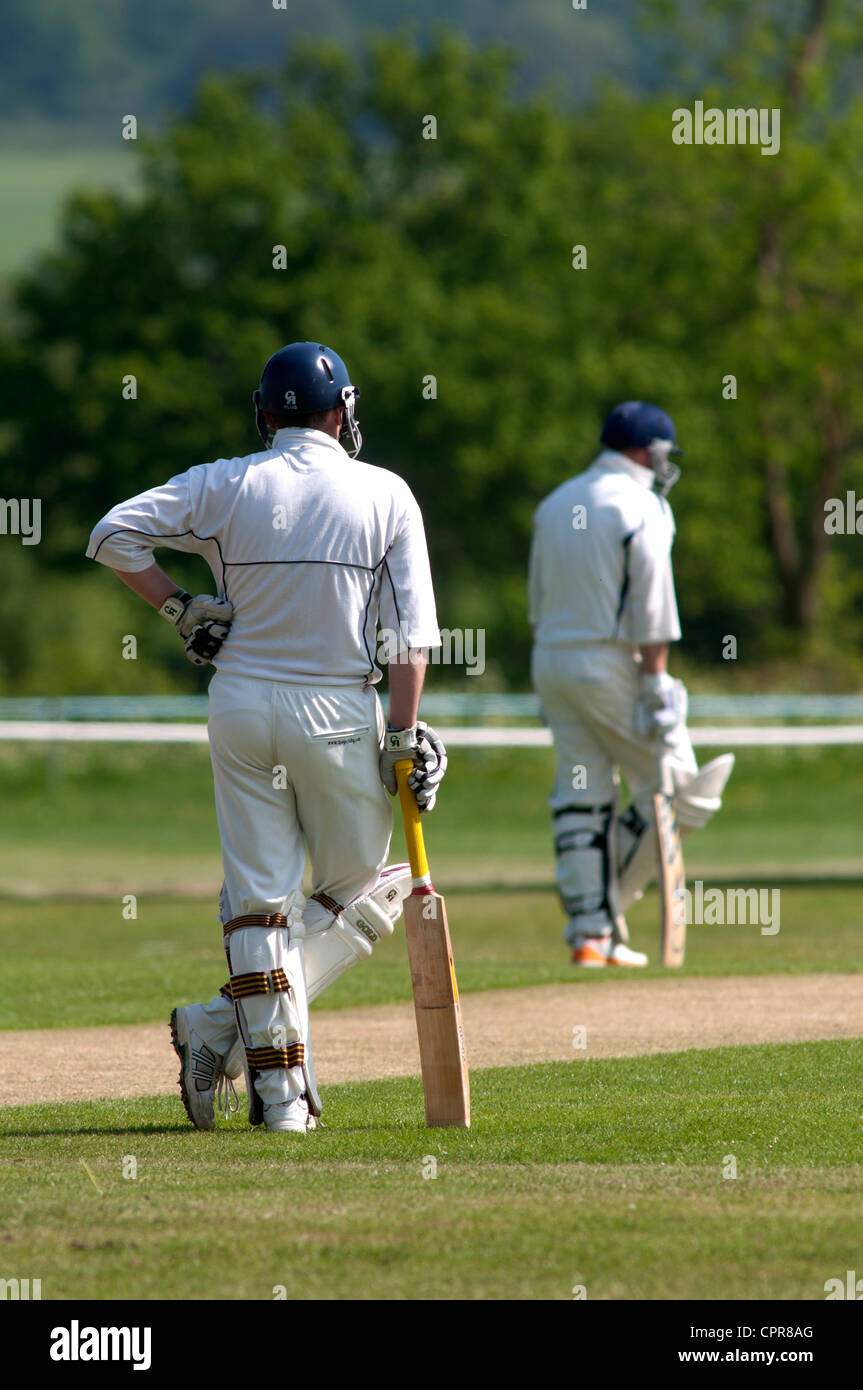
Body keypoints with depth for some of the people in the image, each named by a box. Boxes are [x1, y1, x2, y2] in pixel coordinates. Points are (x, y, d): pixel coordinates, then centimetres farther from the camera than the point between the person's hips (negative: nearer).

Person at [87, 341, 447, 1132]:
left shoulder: (226, 485, 1)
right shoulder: (385, 496, -1)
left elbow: (112, 534, -6)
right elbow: (411, 630, -7)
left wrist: (179, 607, 3)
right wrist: (403, 734, -5)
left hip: (240, 708, 2)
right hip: (339, 711, -2)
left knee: (258, 896, 6)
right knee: (358, 888, 11)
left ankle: (278, 1085, -2)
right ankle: (230, 1025, -6)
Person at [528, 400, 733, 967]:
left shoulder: (555, 504, 15)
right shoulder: (640, 506, -9)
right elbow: (651, 607, -16)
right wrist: (656, 683, -16)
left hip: (550, 662, 8)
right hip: (612, 662, -8)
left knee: (581, 802, 7)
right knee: (672, 790, 2)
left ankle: (589, 931, 3)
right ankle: (605, 915, -2)